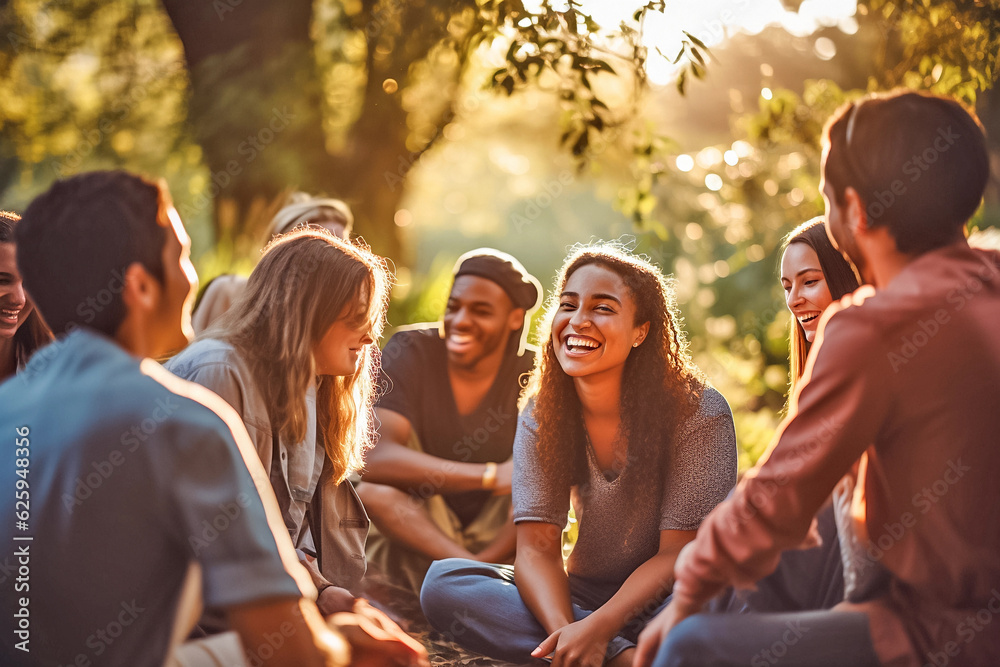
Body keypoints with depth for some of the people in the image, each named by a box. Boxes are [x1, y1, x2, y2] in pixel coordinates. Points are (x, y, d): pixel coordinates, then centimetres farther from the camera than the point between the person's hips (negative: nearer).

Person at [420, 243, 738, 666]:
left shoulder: (699, 412, -13)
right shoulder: (542, 413, -3)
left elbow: (679, 555, -15)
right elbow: (536, 548, -10)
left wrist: (595, 629, -28)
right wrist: (565, 630, -30)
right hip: (584, 594, 5)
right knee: (443, 581, -20)